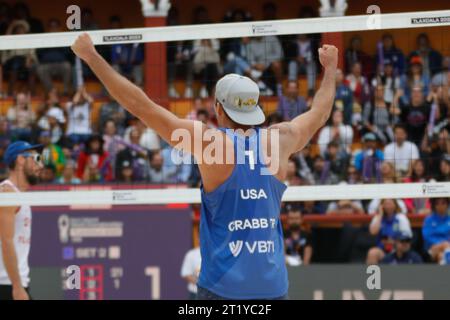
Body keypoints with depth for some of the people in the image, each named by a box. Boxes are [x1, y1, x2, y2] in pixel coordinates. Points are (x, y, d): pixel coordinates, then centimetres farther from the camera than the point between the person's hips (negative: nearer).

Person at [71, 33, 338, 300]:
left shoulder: (210, 142, -7)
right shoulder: (279, 141, 3)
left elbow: (140, 105, -6)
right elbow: (319, 114, 25)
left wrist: (92, 57, 1)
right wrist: (330, 68, 44)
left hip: (223, 286, -3)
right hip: (273, 286, 3)